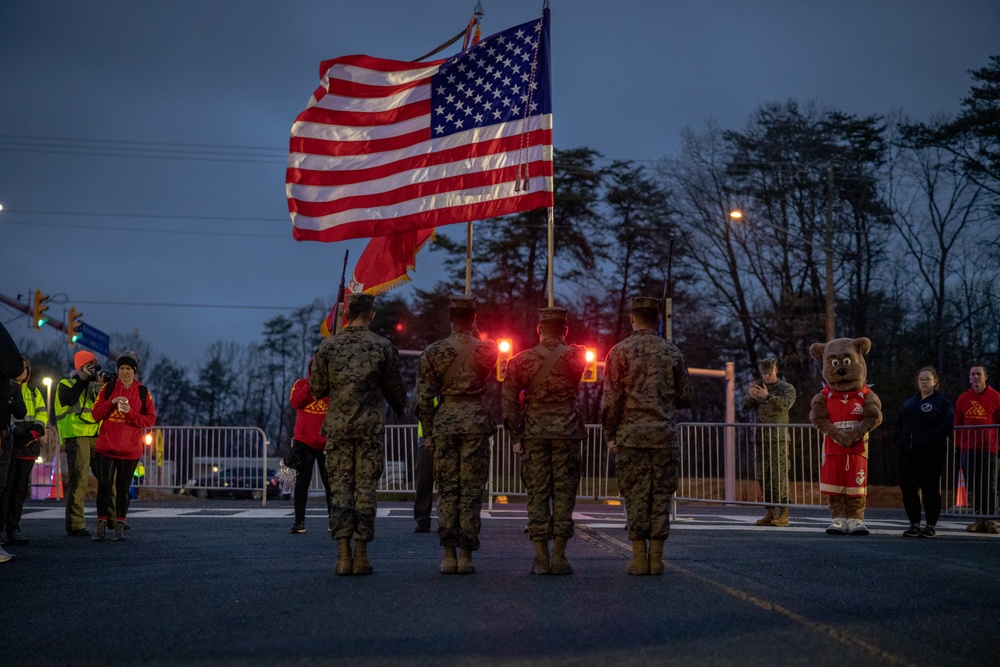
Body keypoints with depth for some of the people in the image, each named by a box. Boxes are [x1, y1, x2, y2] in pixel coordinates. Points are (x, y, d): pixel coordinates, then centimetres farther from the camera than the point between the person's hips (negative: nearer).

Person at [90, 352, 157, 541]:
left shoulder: (143, 392, 3)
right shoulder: (108, 388, 5)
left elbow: (150, 419, 0)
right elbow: (95, 413, 2)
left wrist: (131, 413, -15)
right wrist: (111, 403, -14)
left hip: (130, 449, 0)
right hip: (106, 446, 0)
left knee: (123, 488, 4)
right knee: (104, 485, -5)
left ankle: (119, 526, 11)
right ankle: (101, 525, 4)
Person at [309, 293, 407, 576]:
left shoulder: (328, 346, 1)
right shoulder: (382, 347, -1)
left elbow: (317, 390, 5)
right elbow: (394, 388, 6)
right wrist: (400, 411, 25)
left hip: (337, 425, 1)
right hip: (370, 426, -1)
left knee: (340, 488, 4)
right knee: (365, 488, 2)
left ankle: (343, 555, -2)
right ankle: (361, 555, 1)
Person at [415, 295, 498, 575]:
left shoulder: (433, 352, 0)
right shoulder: (487, 350, -2)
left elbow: (423, 398, -1)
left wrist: (428, 433, 7)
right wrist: (475, 335, 19)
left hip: (444, 421, 1)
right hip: (476, 420, -1)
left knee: (446, 489, 6)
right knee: (471, 489, 2)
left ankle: (448, 555, 3)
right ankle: (466, 556, 1)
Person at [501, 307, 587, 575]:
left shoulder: (521, 360, 1)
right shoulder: (576, 356, -1)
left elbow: (510, 402, 0)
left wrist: (516, 437, 5)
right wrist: (560, 344, 24)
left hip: (534, 433, 1)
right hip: (567, 431, 0)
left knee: (537, 493, 3)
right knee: (564, 493, 3)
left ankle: (541, 557, 1)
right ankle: (559, 556, 1)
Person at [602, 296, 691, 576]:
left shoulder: (620, 352, -2)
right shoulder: (672, 352, 5)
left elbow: (611, 400, -4)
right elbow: (684, 398, 9)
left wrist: (610, 436, 3)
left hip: (631, 435, -1)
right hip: (664, 436, 2)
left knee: (635, 495, 2)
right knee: (661, 495, 5)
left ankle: (639, 559, 1)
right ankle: (656, 558, 4)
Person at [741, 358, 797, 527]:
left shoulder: (786, 388, 3)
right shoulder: (756, 387, 15)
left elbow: (786, 403, -18)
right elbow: (745, 405, 1)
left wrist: (767, 396, -32)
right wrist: (750, 396, -21)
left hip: (778, 438, -5)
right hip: (760, 438, 5)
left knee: (779, 475, -10)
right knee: (763, 476, 5)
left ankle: (783, 514, -9)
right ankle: (769, 513, 11)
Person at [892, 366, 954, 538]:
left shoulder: (942, 401, 3)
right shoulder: (909, 403, 21)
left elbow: (947, 425, -10)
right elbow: (897, 423, 21)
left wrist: (929, 440, -17)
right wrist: (898, 439, 3)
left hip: (930, 453, -5)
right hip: (908, 452, 6)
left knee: (930, 488, -2)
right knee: (908, 488, 2)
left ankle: (931, 525, 6)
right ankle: (914, 524, 10)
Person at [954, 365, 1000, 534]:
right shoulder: (963, 399, 10)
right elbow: (958, 424, 14)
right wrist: (959, 444, 9)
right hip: (968, 449, 4)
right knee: (973, 486, 4)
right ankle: (979, 519, 9)